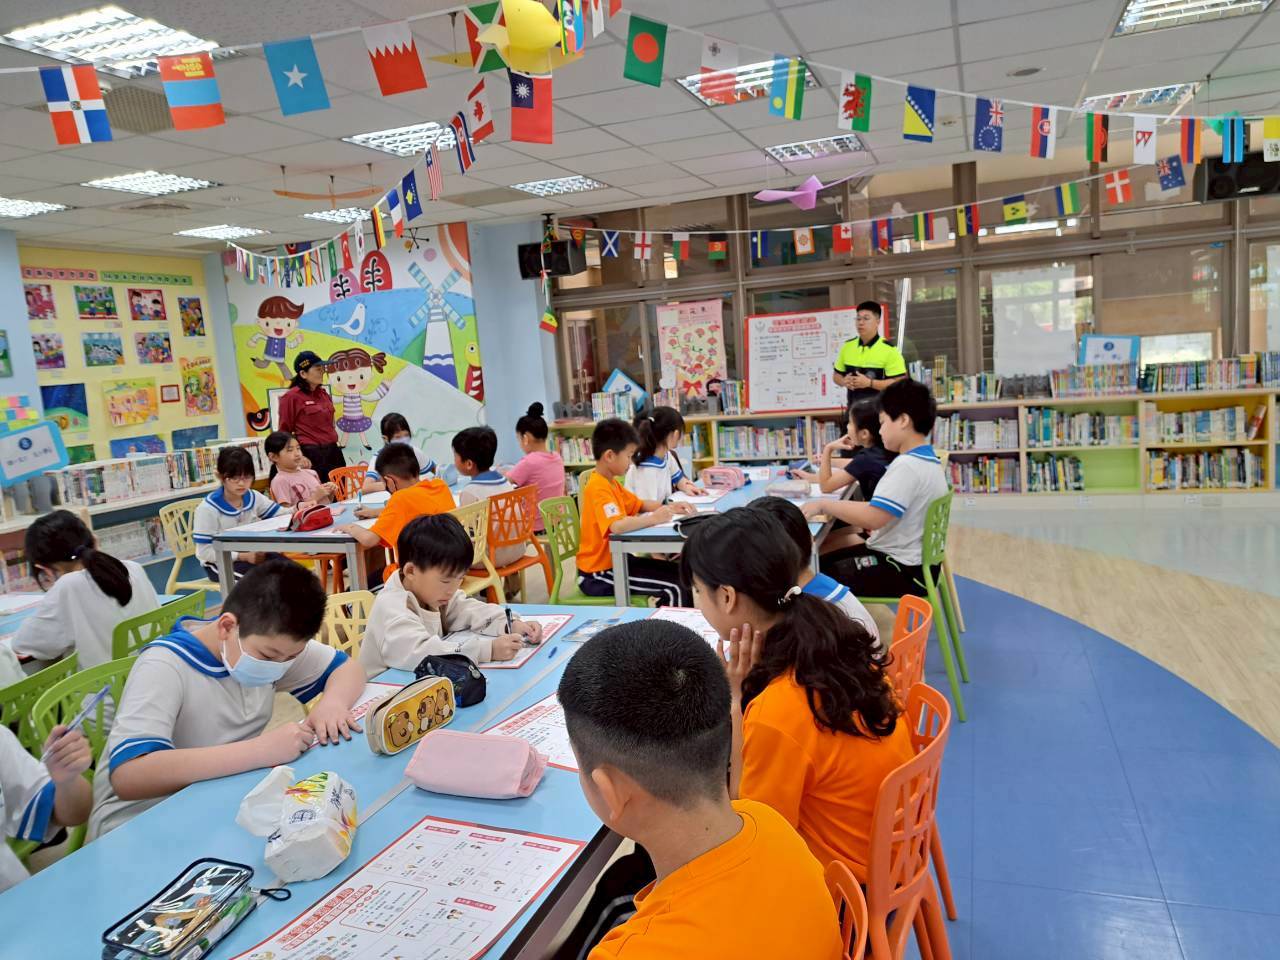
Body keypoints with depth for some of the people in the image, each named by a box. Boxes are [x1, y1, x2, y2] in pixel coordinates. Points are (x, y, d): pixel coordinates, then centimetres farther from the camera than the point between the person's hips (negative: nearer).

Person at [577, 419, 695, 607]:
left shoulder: (611, 483, 8)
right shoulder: (599, 489, -23)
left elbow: (640, 505, 19)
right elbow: (617, 526, -39)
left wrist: (668, 508, 1)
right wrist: (654, 518, -26)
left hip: (614, 560, 10)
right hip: (599, 573, -10)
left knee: (678, 573, 13)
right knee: (675, 588, -14)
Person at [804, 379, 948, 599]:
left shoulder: (908, 465, -24)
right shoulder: (927, 460, 10)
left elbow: (872, 518, -31)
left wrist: (824, 505, -20)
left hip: (904, 572, -10)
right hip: (908, 560, 10)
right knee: (824, 562, 14)